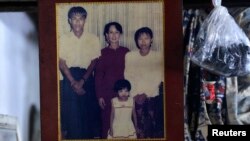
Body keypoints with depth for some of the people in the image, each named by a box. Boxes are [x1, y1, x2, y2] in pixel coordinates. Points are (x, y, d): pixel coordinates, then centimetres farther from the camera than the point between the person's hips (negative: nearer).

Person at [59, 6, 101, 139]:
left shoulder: (93, 39, 3)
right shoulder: (63, 39, 0)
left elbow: (94, 62, 0)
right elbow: (62, 63, -4)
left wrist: (82, 81, -10)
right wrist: (74, 83, -13)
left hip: (87, 78, 1)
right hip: (69, 79, -1)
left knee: (88, 114, 1)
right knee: (71, 114, -6)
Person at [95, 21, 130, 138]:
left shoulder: (125, 52, 6)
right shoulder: (103, 53, 3)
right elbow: (98, 75, 3)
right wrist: (99, 96, -2)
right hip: (107, 92, -1)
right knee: (107, 121, -1)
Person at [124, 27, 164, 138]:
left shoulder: (159, 56, 2)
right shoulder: (129, 56, 4)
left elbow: (159, 77, -3)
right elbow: (128, 77, 3)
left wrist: (146, 94, -11)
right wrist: (135, 95, -8)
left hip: (153, 97, 0)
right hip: (136, 99, 0)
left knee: (154, 128, -6)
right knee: (139, 129, -7)